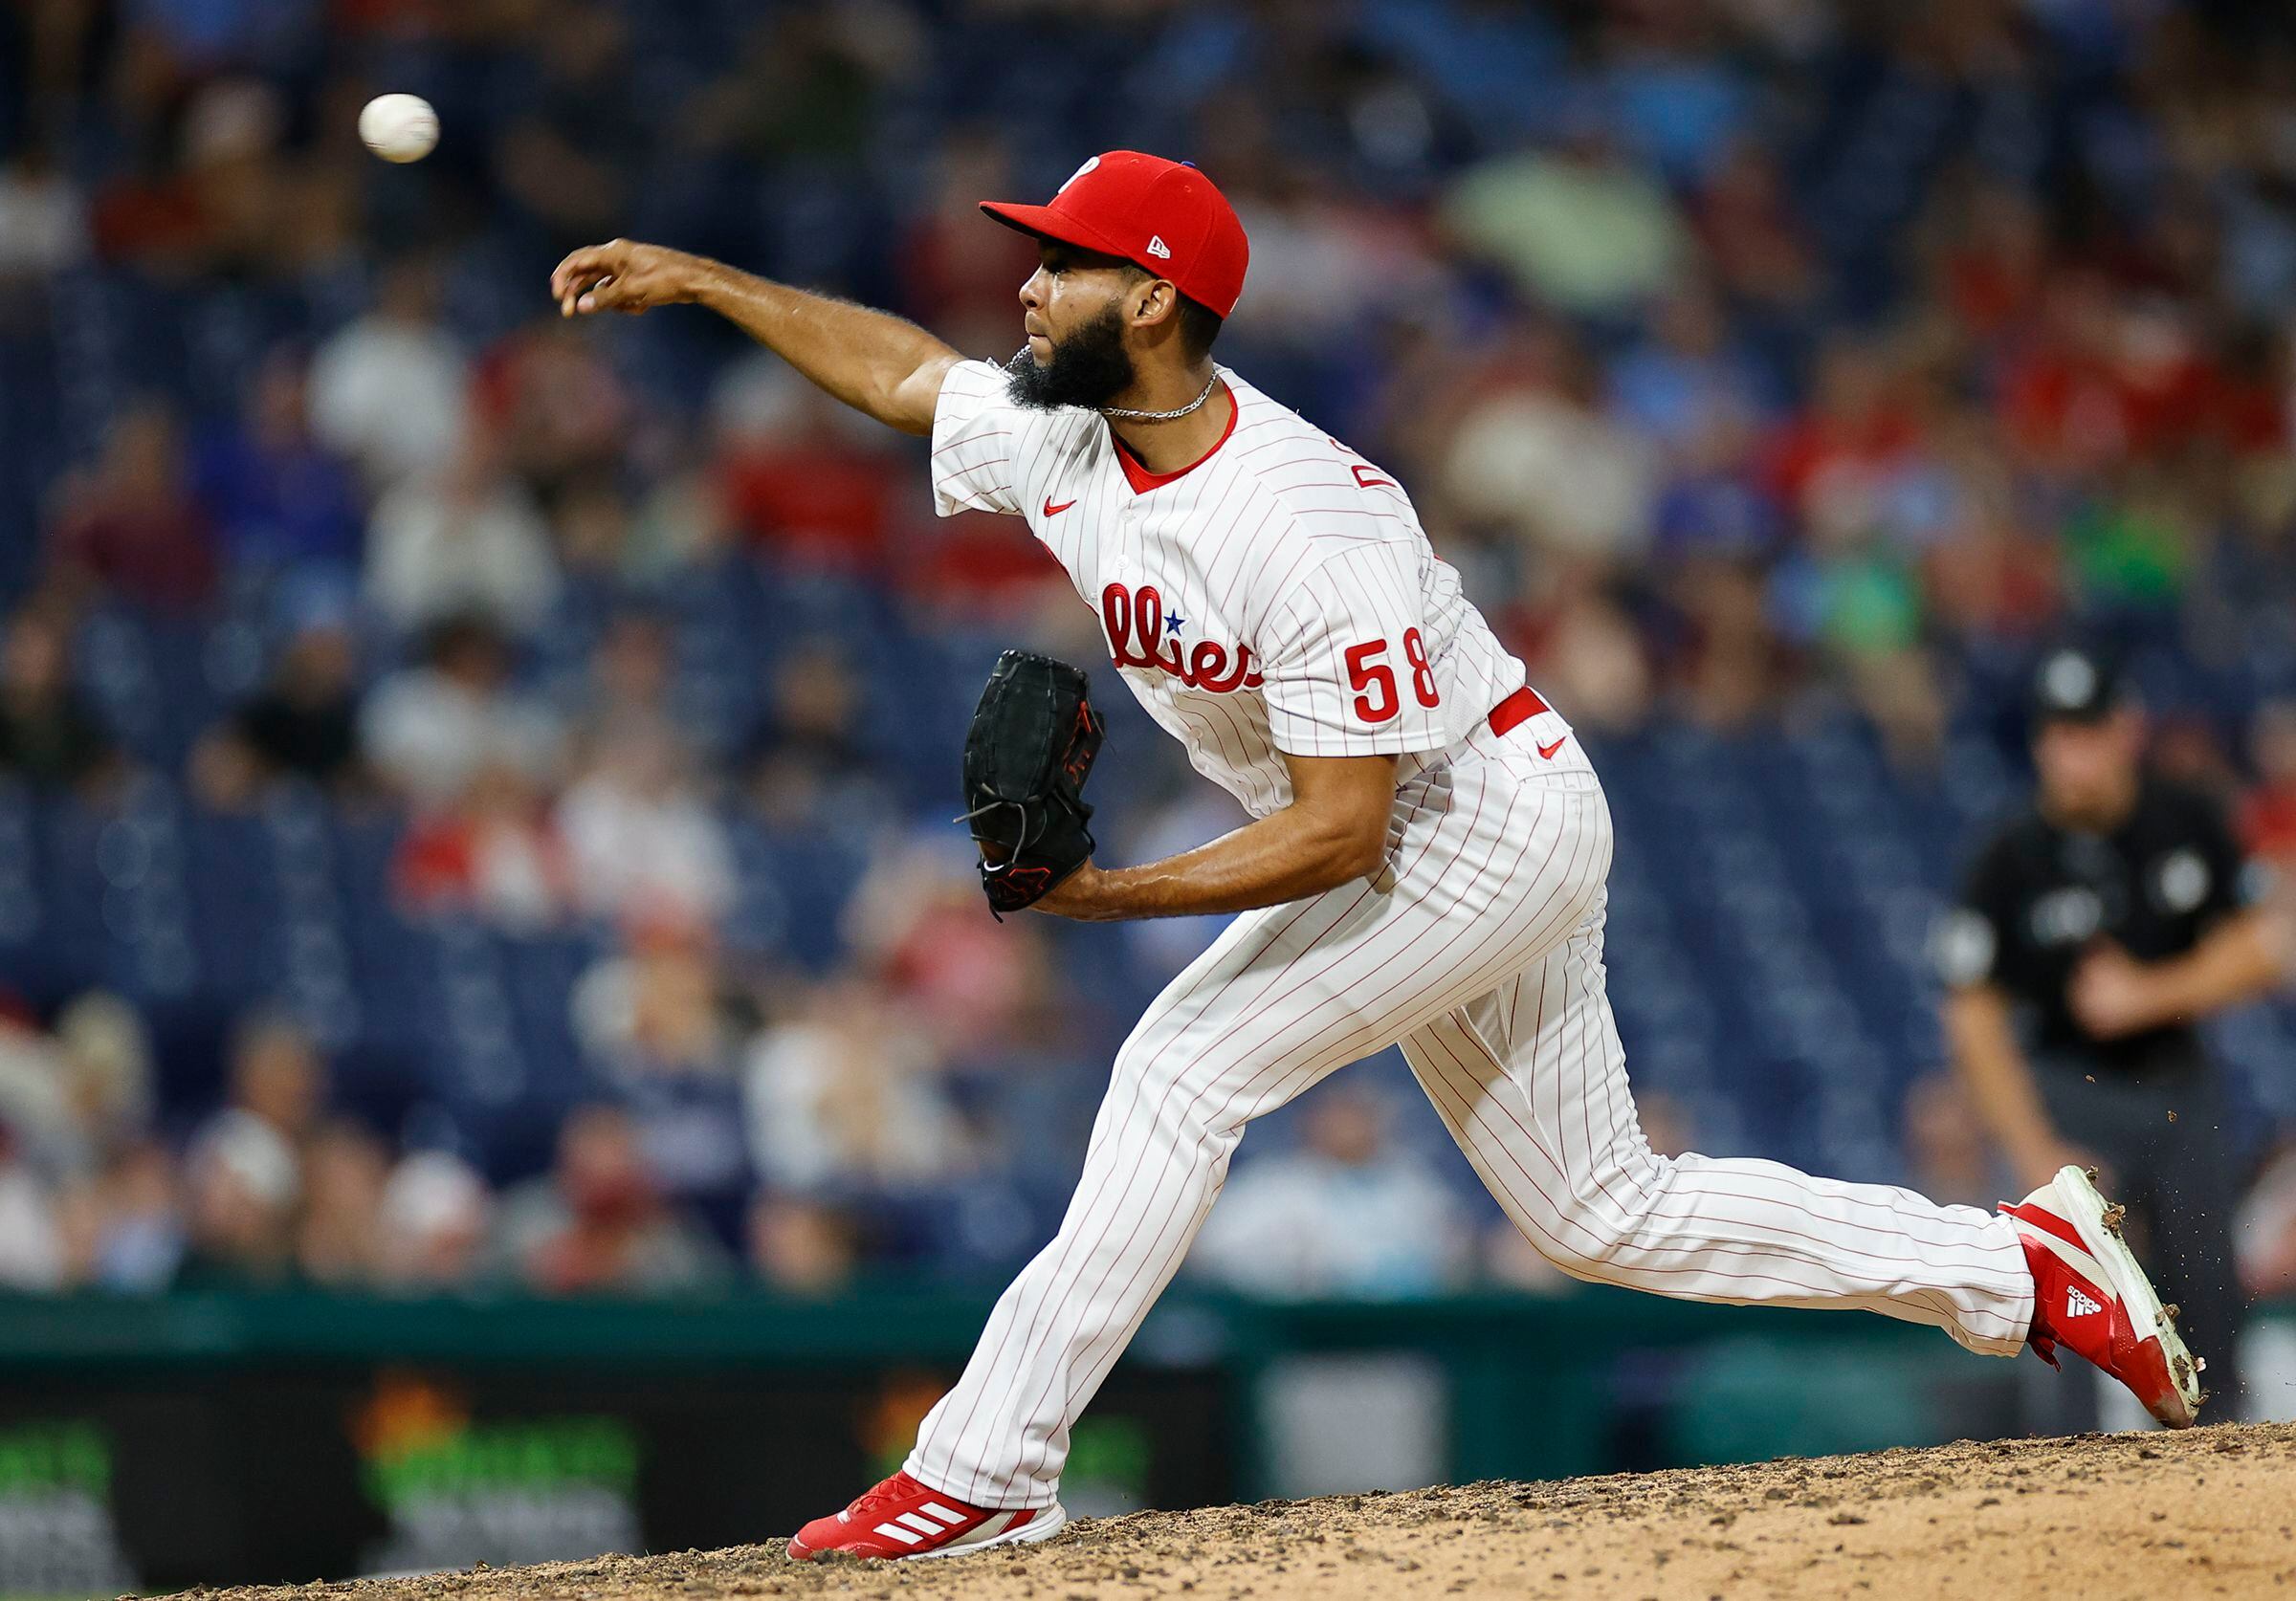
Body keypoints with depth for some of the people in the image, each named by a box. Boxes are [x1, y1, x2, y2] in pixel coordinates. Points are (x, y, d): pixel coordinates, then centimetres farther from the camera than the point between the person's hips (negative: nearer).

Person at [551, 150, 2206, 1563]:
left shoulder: (1307, 526, -31)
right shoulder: (1063, 444, -7)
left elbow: (1339, 828, -31)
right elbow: (902, 365, 14)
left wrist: (1110, 893, -35)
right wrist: (699, 278, 10)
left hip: (1495, 819, -9)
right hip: (1422, 851, 9)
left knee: (1186, 1065, -18)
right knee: (1609, 1214, 12)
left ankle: (984, 1471, -16)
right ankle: (2023, 1263, 20)